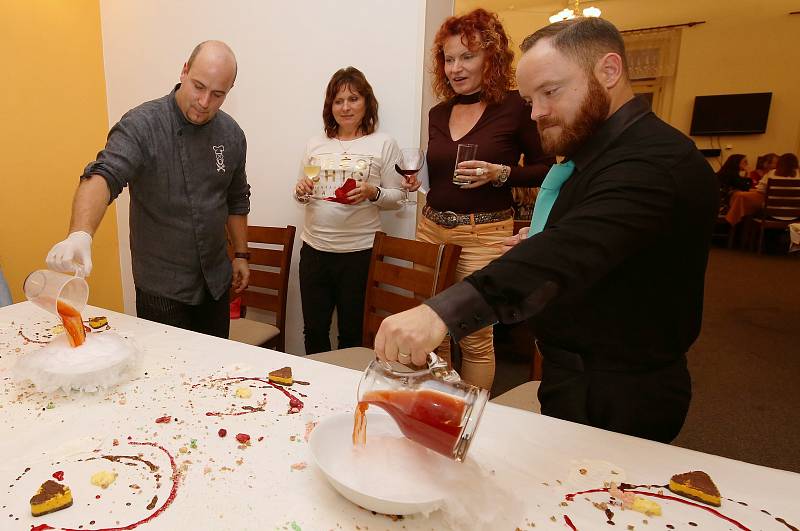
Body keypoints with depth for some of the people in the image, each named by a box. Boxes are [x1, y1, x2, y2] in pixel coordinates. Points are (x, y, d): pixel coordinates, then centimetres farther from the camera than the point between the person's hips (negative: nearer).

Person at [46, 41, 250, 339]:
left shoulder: (231, 134, 1)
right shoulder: (142, 125, -14)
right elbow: (102, 177, -29)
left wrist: (241, 254, 12)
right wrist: (80, 233, -46)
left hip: (216, 281, 5)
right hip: (162, 288, -4)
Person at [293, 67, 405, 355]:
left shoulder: (384, 144, 0)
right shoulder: (316, 143, 11)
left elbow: (397, 197, 0)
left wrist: (372, 193, -18)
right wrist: (301, 192, -3)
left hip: (359, 252, -3)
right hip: (314, 248, 4)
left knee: (352, 333, 9)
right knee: (314, 330, 12)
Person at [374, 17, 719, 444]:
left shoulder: (653, 160, -24)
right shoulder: (604, 149, 10)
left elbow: (576, 251, -42)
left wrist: (443, 313, -52)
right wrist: (543, 245, 4)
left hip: (609, 402, -9)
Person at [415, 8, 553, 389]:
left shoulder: (516, 106, -3)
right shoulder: (438, 113, 12)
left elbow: (546, 169, 0)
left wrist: (500, 173, -15)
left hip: (485, 234, -5)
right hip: (432, 228, 5)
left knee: (475, 337, 0)